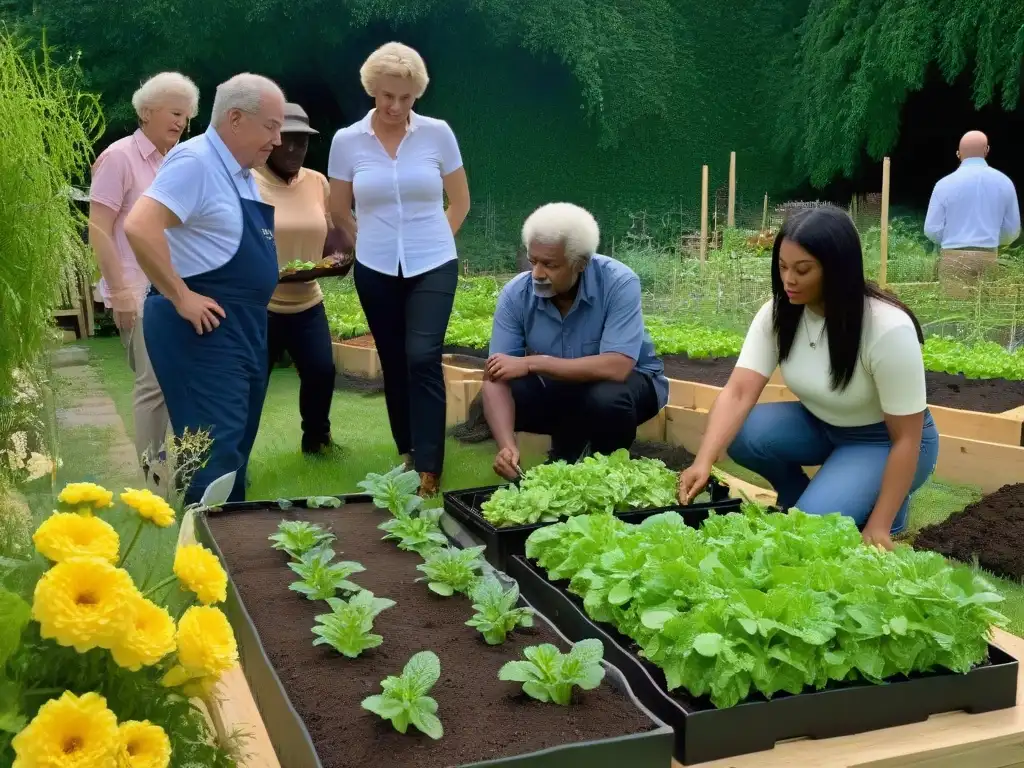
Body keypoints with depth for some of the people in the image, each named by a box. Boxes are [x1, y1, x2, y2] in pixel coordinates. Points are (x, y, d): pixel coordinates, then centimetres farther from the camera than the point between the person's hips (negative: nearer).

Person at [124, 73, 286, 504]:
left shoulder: (240, 170, 12)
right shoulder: (195, 162, -16)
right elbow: (139, 227, -28)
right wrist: (181, 299, -22)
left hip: (243, 326, 10)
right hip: (204, 328, -10)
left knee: (237, 446, 16)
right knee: (216, 451, -8)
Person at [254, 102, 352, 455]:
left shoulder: (318, 182, 6)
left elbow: (328, 236, 13)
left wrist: (338, 256, -8)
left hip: (307, 302, 4)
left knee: (321, 371, -1)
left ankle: (315, 437, 25)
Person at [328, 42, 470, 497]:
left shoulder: (437, 134, -5)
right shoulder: (347, 141, -3)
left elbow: (460, 202, 7)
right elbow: (339, 211, 11)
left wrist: (431, 240, 8)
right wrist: (374, 242, 14)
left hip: (433, 267, -2)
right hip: (375, 271, 2)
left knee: (423, 358, -15)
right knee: (394, 364, 10)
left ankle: (429, 471, -11)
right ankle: (407, 452, 27)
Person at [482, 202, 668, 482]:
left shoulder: (619, 283, -29)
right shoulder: (515, 294, -19)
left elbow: (615, 367, -39)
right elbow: (496, 377, -23)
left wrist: (532, 363, -37)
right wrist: (507, 446, -40)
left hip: (627, 380, -4)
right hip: (558, 387, 4)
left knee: (606, 398, -37)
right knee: (497, 393, -21)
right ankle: (566, 455, 9)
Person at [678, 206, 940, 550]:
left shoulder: (888, 329, -30)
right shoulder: (777, 313, -16)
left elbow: (906, 438, -25)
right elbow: (739, 392, -24)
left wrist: (879, 526, -26)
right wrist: (703, 462, -40)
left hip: (882, 441, -5)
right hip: (822, 426, 5)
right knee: (742, 434, -23)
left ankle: (889, 505, 5)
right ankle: (802, 495, 5)